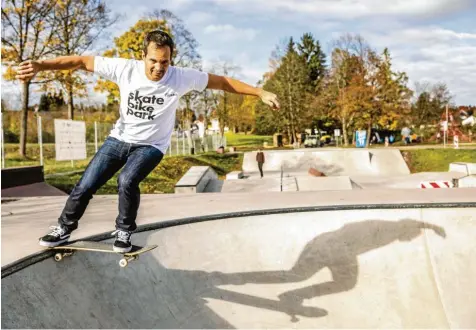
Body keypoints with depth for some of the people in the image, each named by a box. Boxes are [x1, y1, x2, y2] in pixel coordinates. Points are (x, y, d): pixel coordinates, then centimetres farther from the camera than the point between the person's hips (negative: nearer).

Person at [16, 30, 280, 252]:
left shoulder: (182, 77, -21)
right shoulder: (125, 68, -20)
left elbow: (223, 82, -14)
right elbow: (82, 61, -14)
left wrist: (261, 93, -16)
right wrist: (40, 65, -21)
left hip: (151, 145, -2)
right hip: (120, 138, 2)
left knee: (127, 181, -29)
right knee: (85, 185, 0)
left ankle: (124, 231, -1)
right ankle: (64, 228, 28)